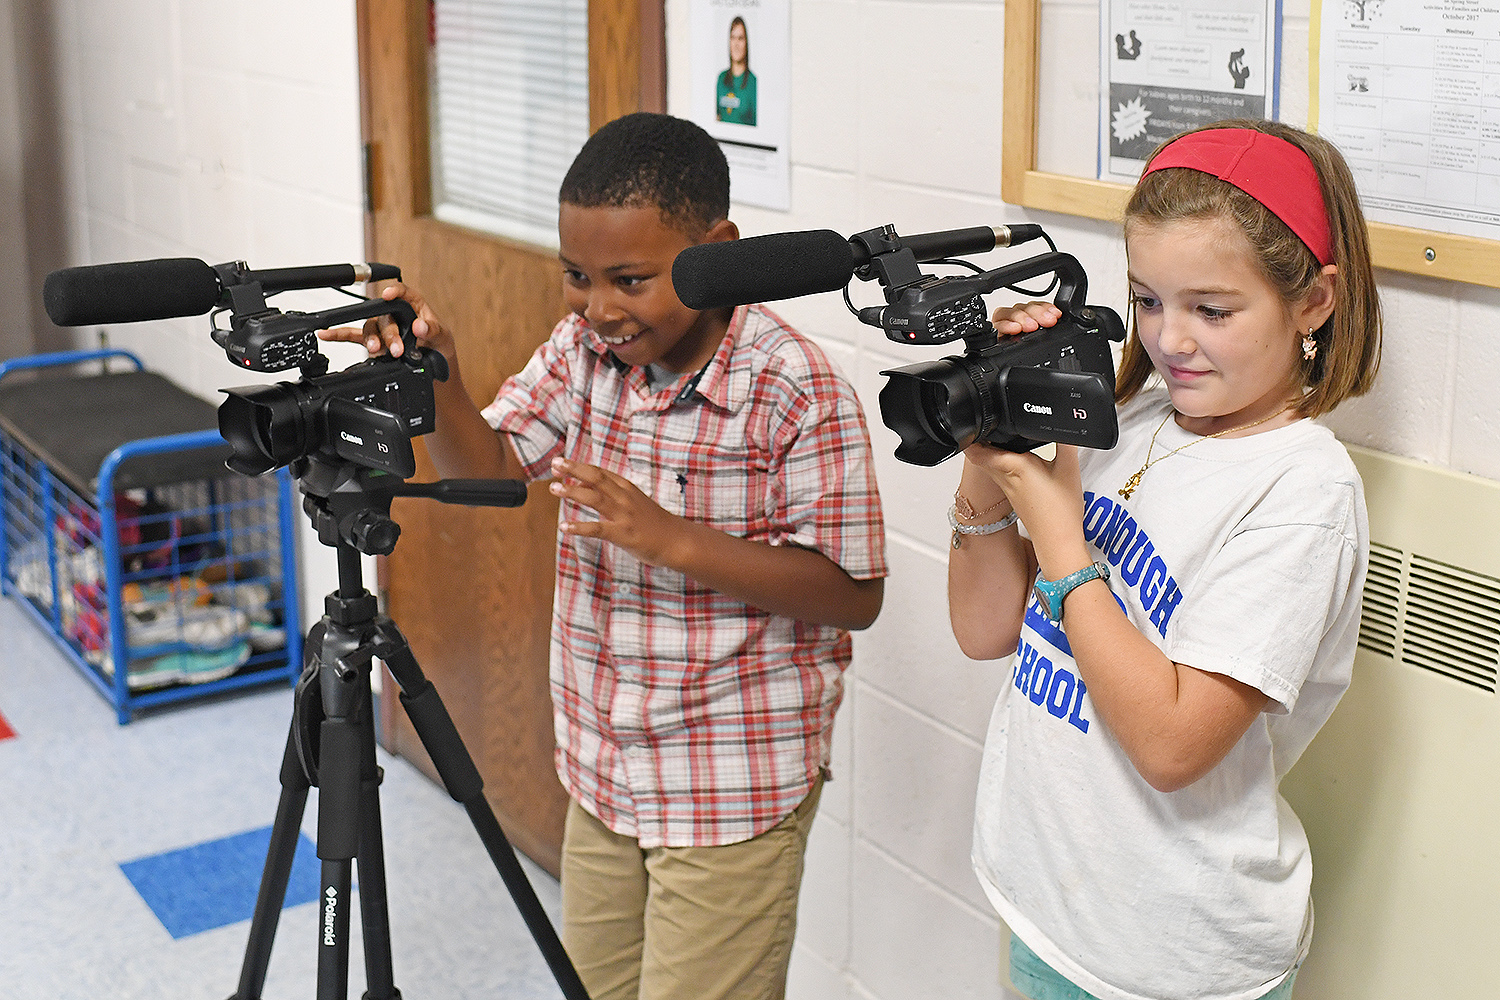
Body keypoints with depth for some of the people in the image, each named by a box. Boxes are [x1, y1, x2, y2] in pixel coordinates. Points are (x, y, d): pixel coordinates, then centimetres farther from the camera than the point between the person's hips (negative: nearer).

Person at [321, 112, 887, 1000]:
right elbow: (486, 469, -1)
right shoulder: (584, 352, 0)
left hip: (733, 793, -6)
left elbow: (854, 593, -19)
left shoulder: (800, 395, -20)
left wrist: (672, 539, -28)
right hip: (603, 773, 7)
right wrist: (435, 377, -21)